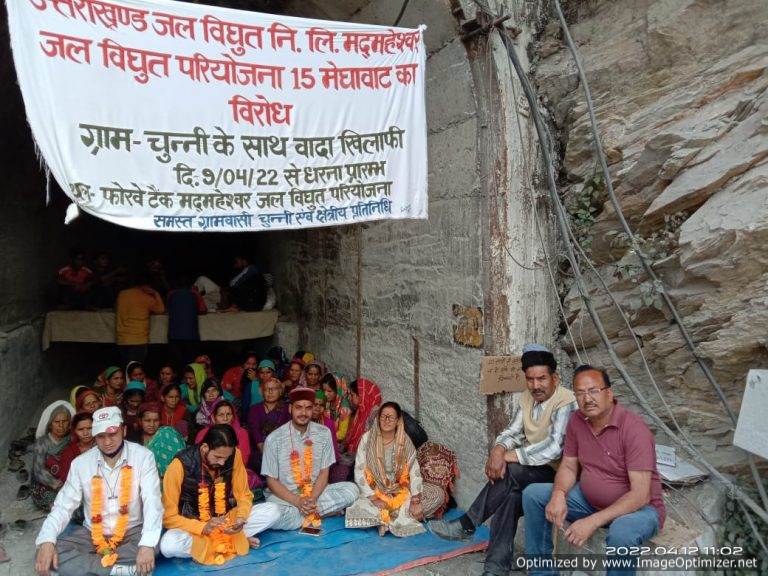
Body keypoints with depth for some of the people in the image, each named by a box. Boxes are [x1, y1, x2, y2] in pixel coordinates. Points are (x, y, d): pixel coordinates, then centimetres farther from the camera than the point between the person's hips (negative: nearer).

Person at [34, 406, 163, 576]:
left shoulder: (143, 457, -13)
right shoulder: (81, 463, -3)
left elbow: (152, 502, -22)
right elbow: (64, 506, -5)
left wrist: (147, 544, -36)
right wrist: (46, 541, -24)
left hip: (132, 532, -3)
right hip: (92, 534, 3)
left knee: (151, 545, -34)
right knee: (54, 551, -22)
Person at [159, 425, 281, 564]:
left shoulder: (234, 455, -13)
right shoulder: (180, 465, -23)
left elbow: (243, 495, -3)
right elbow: (168, 516, -18)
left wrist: (240, 519, -24)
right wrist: (204, 527, -31)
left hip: (226, 520, 3)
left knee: (272, 511, -15)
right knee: (168, 544, -36)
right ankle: (237, 539, -17)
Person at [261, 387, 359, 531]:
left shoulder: (324, 433, -3)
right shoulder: (274, 439, -10)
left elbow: (324, 472, 0)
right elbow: (271, 481, -7)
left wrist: (312, 499, -17)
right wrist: (298, 502, -19)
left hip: (315, 492, 2)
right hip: (284, 496, -2)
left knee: (351, 489, -18)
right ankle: (324, 512, -14)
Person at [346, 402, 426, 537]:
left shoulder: (405, 442, -2)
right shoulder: (367, 438, -7)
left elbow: (414, 473, -4)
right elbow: (359, 471, -8)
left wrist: (415, 501, -14)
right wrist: (374, 498, -15)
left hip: (399, 493, 2)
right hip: (373, 491, -1)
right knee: (360, 509, -29)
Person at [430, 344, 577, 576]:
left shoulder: (565, 402, -19)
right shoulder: (528, 398, 6)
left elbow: (554, 448, -31)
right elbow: (513, 431, 4)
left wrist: (509, 456, -27)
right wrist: (498, 449, -20)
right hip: (532, 469, 6)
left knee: (508, 473, -30)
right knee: (510, 495, -25)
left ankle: (466, 525, -19)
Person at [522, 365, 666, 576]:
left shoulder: (634, 428, -26)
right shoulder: (576, 421, -6)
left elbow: (640, 495, -28)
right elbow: (568, 467, 3)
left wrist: (593, 521, -33)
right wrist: (558, 494, -20)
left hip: (638, 507, -6)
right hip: (590, 500, 6)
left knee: (621, 533, -40)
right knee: (532, 494, -5)